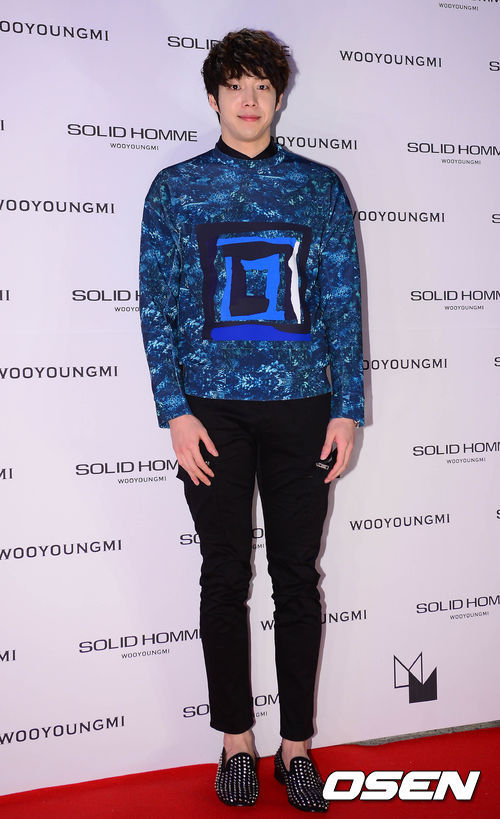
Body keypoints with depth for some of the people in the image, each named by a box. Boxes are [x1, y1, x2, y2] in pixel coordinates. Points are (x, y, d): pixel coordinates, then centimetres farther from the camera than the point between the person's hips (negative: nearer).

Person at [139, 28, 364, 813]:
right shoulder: (176, 188, 6)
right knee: (225, 577, 7)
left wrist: (346, 408, -1)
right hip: (213, 409, 0)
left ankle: (297, 742, 21)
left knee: (298, 577, 7)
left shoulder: (319, 186, 8)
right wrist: (175, 411, -6)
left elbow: (343, 302, 5)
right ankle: (236, 739, 23)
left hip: (301, 407, 1)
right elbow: (157, 305, 2)